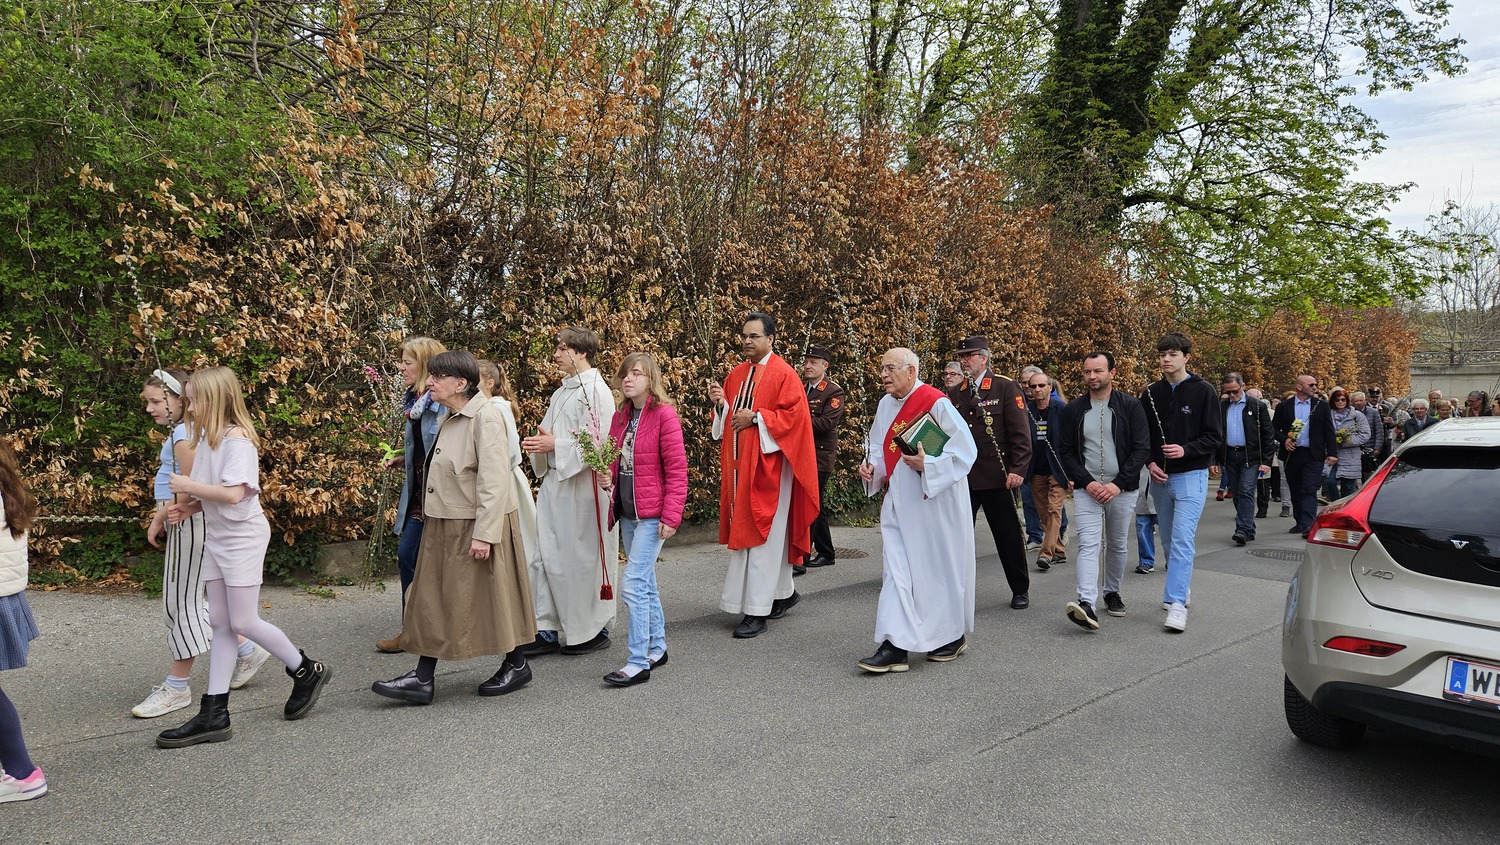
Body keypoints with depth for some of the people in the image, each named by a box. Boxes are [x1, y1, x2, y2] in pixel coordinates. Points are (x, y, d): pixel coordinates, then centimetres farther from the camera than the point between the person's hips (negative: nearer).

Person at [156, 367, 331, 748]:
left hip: (243, 536, -9)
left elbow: (233, 493, -27)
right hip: (216, 537, 9)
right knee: (220, 624, 8)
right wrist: (188, 508, -3)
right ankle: (214, 714, 11)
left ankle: (307, 671, 16)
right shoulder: (207, 437, 9)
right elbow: (211, 496, 14)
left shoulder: (237, 439, -17)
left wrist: (188, 486, -17)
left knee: (244, 622, -4)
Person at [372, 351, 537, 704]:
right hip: (445, 526, 9)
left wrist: (484, 533, -25)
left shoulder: (485, 417, -17)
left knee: (488, 595, 4)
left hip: (475, 528, -9)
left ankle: (517, 665, 22)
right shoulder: (450, 419, 11)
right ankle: (423, 678, 13)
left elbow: (493, 481, -22)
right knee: (433, 598, 8)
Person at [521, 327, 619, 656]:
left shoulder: (596, 391, -12)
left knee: (582, 558, 1)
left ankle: (594, 629, 16)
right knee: (549, 557, 7)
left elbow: (599, 443, -18)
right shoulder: (562, 392, 16)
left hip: (582, 488, -8)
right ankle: (550, 629, 14)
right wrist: (540, 442, 2)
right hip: (555, 482, 9)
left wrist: (555, 445, -18)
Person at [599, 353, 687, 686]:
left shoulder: (663, 414, -11)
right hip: (626, 511, 8)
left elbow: (677, 469, -13)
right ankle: (657, 647, 29)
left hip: (651, 514, -8)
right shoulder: (620, 416, 10)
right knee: (645, 582, 16)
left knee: (634, 584, -11)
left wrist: (671, 515, -18)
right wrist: (607, 478, -2)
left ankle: (638, 662, -5)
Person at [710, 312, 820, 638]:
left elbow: (794, 415, -15)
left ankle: (757, 611, -2)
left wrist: (756, 419, -19)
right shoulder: (737, 374, 13)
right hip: (738, 463, 8)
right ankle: (784, 593, 29)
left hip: (767, 463, -7)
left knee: (761, 534, -6)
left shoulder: (783, 374, -7)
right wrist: (720, 404, -2)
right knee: (743, 530, 12)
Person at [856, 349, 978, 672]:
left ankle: (953, 636, 27)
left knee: (940, 567, 7)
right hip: (898, 502, 6)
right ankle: (895, 647, 0)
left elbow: (965, 449, -15)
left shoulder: (936, 403, -14)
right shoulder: (885, 404, 7)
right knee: (896, 569, -1)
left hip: (934, 503, -6)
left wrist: (928, 465, -24)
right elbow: (878, 446, 20)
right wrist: (871, 465, 1)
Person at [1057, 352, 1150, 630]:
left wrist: (1118, 484, -14)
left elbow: (1142, 448, -5)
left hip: (1121, 489, 0)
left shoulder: (1131, 406, -1)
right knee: (1088, 545, -13)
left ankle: (1112, 593, 33)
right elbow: (1065, 451, 3)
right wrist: (1087, 482, -10)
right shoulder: (1073, 410, 3)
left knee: (1117, 545, 13)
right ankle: (1087, 605, -23)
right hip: (1086, 489, 0)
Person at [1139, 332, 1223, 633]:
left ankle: (1176, 603, -15)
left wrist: (1185, 450, -19)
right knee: (1169, 539, 14)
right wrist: (1150, 462, -4)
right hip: (1159, 477, 5)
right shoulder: (1151, 393, 7)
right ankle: (1181, 587, 32)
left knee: (1183, 539, -14)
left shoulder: (1203, 391, -4)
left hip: (1191, 475, -5)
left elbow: (1215, 436, -5)